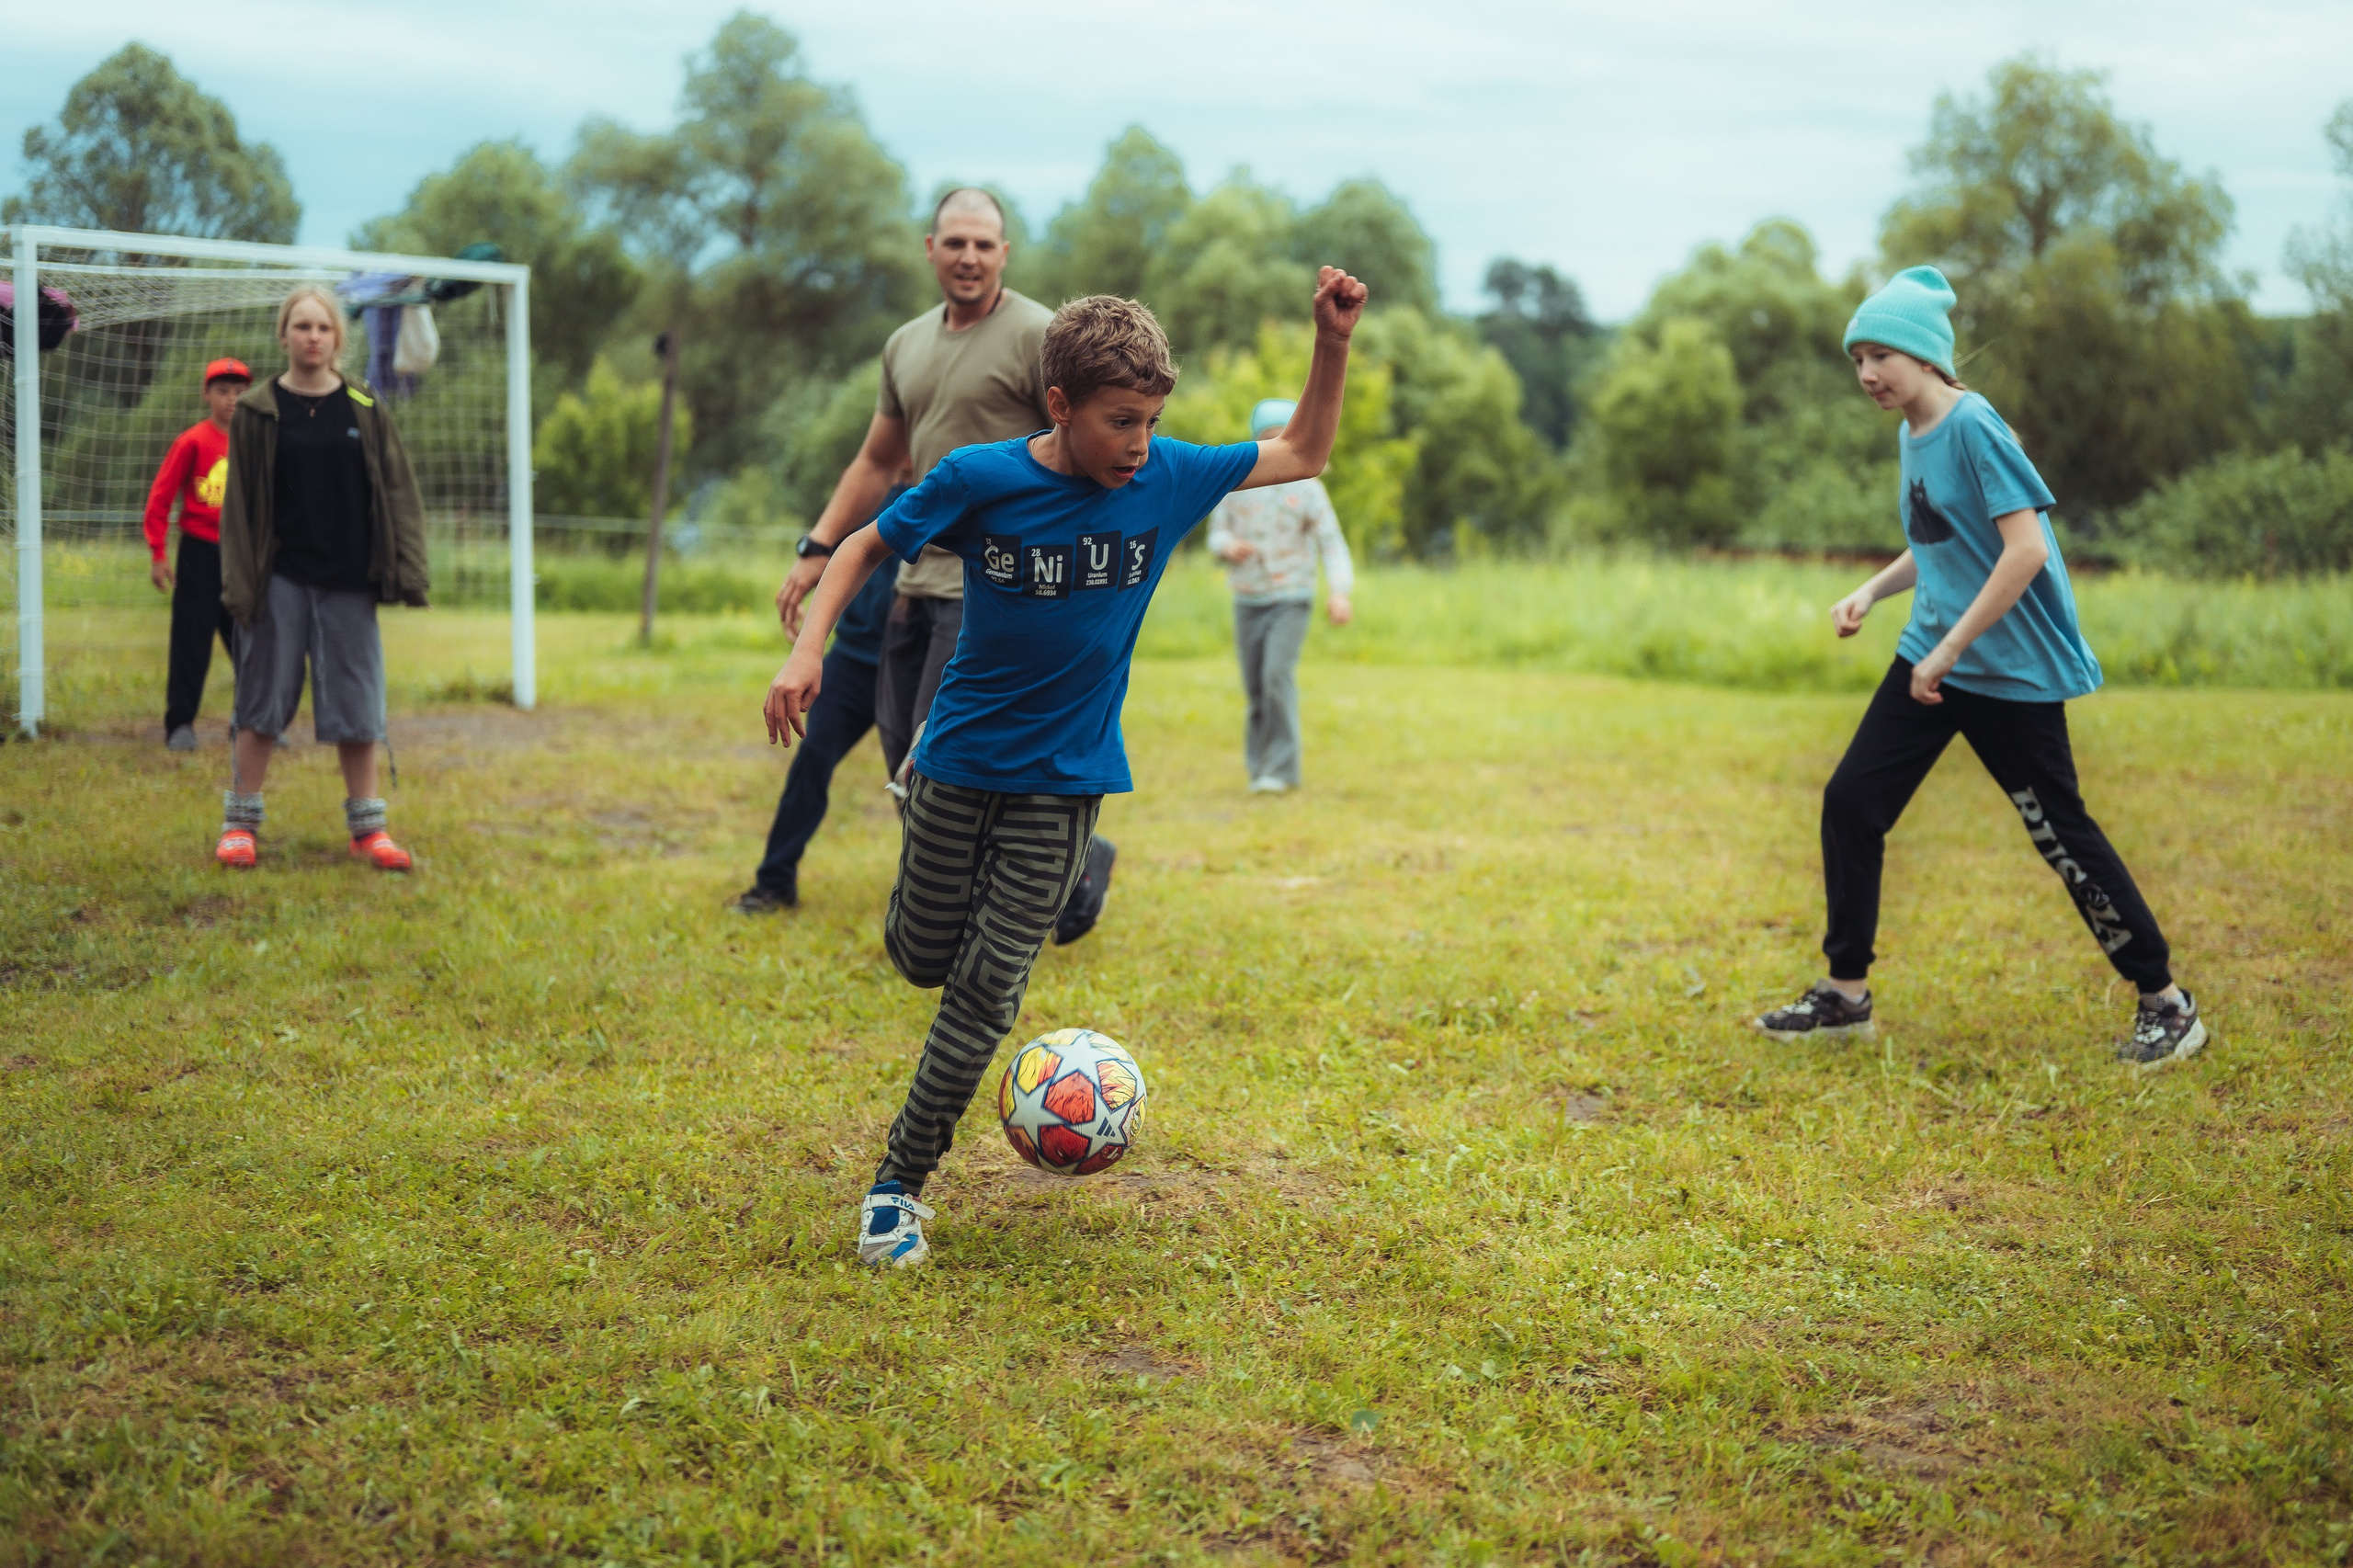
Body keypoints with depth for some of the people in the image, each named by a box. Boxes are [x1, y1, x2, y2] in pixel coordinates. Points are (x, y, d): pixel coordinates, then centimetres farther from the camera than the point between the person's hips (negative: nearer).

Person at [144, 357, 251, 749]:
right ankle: (180, 725, 6)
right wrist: (157, 556, -7)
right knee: (191, 643, -1)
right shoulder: (192, 441, -5)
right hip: (200, 553, -3)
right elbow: (160, 497, -4)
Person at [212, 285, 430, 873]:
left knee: (356, 707, 4)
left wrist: (404, 572, -3)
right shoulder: (257, 412, 2)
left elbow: (397, 494, 6)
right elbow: (238, 504, 1)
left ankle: (367, 827, 13)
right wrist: (240, 584, -7)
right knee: (261, 703, 2)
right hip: (280, 580, -1)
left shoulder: (365, 409, 7)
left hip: (348, 581, 1)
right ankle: (240, 824, 13)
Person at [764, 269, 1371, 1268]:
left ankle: (898, 1185, 6)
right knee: (922, 958, 15)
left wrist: (1333, 340, -10)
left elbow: (1304, 455, 4)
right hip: (961, 762, 0)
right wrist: (808, 649, -16)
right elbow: (868, 546, -2)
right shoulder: (980, 480, -16)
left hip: (1065, 779, 1)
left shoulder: (1167, 480, -9)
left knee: (987, 989, -5)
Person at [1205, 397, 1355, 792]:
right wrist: (1228, 547, -18)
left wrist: (1340, 592, -26)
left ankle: (1281, 770, -15)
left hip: (1291, 600, -3)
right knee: (1256, 687, 5)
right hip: (1248, 601, 3)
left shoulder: (1307, 487, -7)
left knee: (1278, 675, -20)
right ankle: (1258, 765, 22)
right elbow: (1217, 534, 7)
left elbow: (1332, 544, -11)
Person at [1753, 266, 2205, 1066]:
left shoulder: (1974, 427, -18)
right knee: (1850, 801, 3)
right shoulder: (1911, 434, 9)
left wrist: (1949, 650, -22)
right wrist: (1873, 589, 5)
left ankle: (2166, 1001, 13)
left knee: (2061, 833, -2)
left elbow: (2026, 549, -24)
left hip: (2012, 670, -8)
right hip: (1933, 658, 8)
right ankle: (1846, 993, 14)